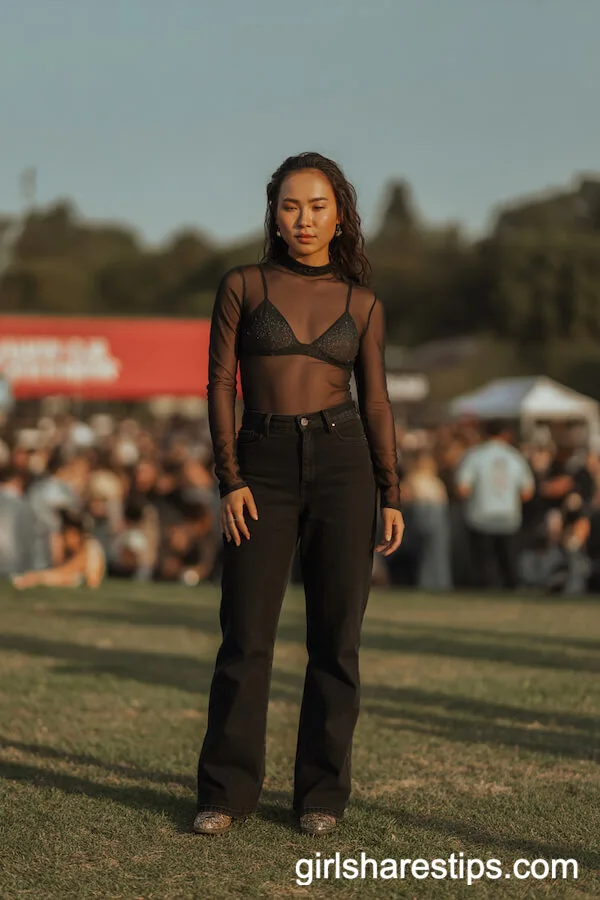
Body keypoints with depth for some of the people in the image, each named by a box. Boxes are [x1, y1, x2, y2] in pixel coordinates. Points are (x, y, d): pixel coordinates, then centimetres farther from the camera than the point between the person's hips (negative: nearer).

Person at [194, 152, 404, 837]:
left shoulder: (361, 304, 8)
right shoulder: (242, 286, 4)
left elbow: (376, 402, 9)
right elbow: (221, 385, 0)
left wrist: (391, 497, 2)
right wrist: (229, 481, -9)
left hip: (342, 462, 1)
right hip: (264, 468, -1)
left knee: (335, 637, 1)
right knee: (246, 635, -3)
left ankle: (322, 792, 12)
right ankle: (226, 791, 9)